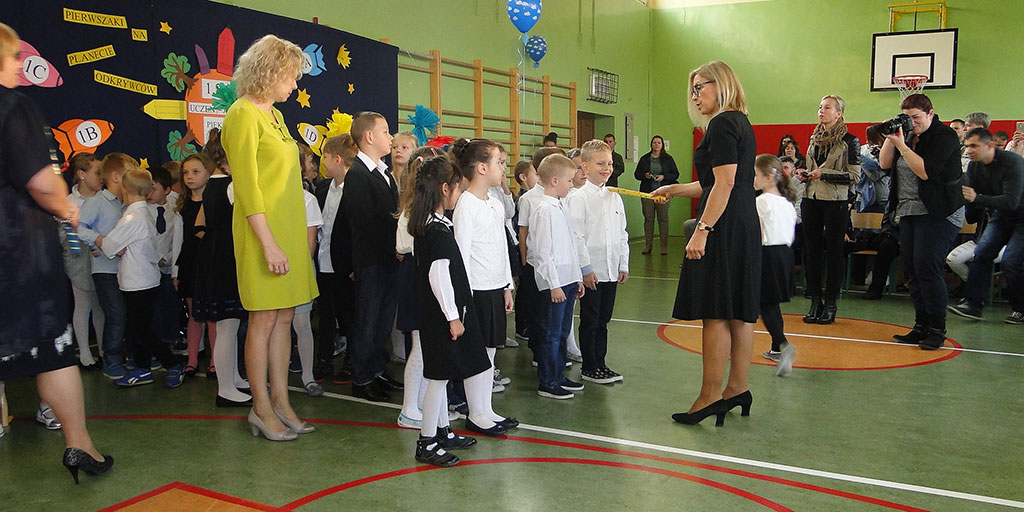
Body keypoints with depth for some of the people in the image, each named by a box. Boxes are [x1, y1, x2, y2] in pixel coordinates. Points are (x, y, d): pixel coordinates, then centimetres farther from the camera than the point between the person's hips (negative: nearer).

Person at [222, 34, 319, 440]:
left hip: (289, 227, 8)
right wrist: (269, 243, -20)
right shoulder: (244, 114, -9)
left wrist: (294, 235, 14)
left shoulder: (274, 115, 17)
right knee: (264, 319, -1)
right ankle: (261, 408, 9)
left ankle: (280, 400, 17)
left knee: (284, 317, 9)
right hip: (263, 231, -8)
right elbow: (246, 186, -15)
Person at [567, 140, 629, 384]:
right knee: (590, 321, 4)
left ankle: (600, 363, 24)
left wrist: (623, 266, 11)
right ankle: (589, 367, 14)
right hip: (591, 272, -6)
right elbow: (576, 236, -12)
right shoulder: (578, 197, -9)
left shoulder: (615, 197, 10)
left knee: (603, 320, 14)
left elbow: (622, 234, 14)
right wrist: (585, 268, -15)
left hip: (611, 270, 6)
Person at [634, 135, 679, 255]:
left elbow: (675, 174, 5)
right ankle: (647, 246, 7)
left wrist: (663, 177, -11)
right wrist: (645, 175, -9)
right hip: (647, 192, 1)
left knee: (663, 218, -1)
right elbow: (636, 174, 11)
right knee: (648, 218, 1)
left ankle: (664, 246, 4)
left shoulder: (668, 159, 7)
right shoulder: (644, 159, 10)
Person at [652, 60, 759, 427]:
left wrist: (702, 229, -22)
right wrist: (674, 190, 29)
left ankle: (710, 397, 0)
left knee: (715, 313, -6)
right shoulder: (740, 123, 19)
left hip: (723, 230, -10)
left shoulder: (723, 124, -11)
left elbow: (724, 184, -20)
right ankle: (737, 389, 18)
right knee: (739, 313, 11)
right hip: (745, 228, 10)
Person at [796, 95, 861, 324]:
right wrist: (804, 175, 5)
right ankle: (816, 301, 15)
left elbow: (854, 176, -9)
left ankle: (831, 304, 9)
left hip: (835, 202, -6)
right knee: (812, 251, 6)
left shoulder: (849, 140, -5)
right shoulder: (815, 138, 14)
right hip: (811, 200, 6)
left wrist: (824, 174, -17)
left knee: (834, 251, 1)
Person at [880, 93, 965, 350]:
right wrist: (890, 137, -6)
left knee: (927, 269, -11)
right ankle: (921, 326, 15)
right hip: (909, 212, 8)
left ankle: (937, 329, 0)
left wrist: (901, 145, -22)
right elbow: (885, 164, 5)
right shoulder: (909, 136, 13)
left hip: (938, 213, -8)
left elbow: (926, 172, -21)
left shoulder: (945, 136, -9)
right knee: (912, 270, 7)